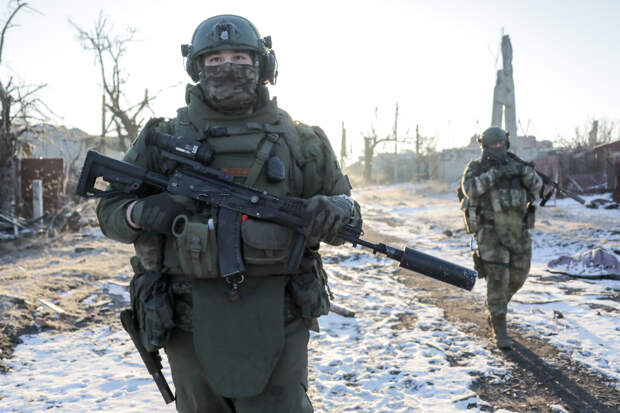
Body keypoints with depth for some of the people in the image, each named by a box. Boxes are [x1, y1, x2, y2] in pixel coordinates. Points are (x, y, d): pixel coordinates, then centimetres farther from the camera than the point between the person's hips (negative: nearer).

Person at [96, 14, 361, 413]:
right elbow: (109, 210, 9)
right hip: (191, 325, 1)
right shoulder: (163, 139, 4)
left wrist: (337, 211, -15)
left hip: (275, 323, -1)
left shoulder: (300, 141, 4)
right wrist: (140, 212, -15)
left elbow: (348, 211, 9)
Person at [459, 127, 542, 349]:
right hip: (490, 231, -4)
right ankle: (499, 330, -4)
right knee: (497, 278, -10)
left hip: (518, 231, 5)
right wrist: (494, 174, -26)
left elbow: (537, 185, -2)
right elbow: (469, 188, -19)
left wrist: (525, 171, -21)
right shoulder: (476, 167, 0)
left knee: (517, 277, 12)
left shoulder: (515, 166, 11)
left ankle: (496, 306, 40)